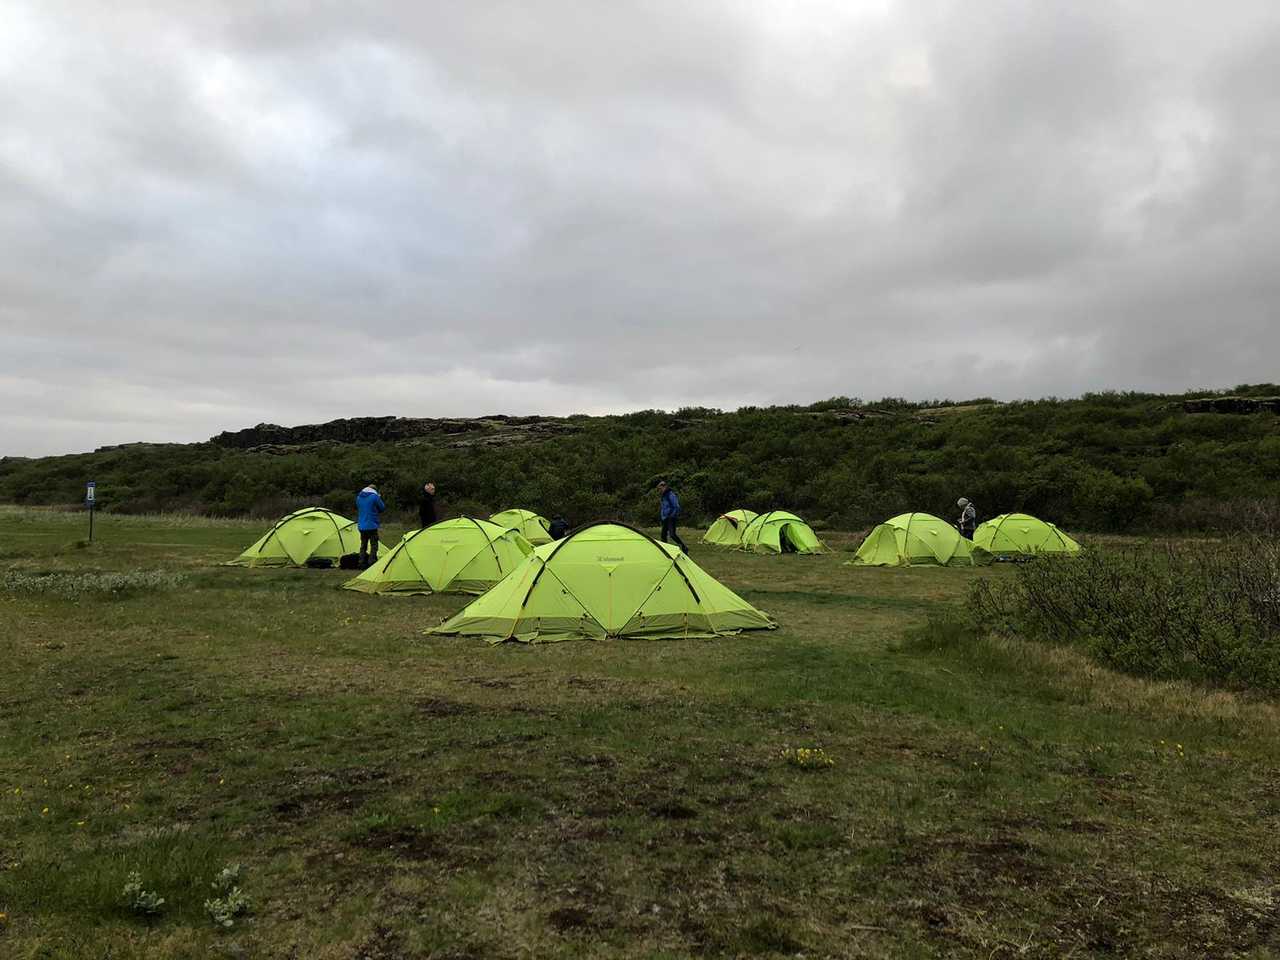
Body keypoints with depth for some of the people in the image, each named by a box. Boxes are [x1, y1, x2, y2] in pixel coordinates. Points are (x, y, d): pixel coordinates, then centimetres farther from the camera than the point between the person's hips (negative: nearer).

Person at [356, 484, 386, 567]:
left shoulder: (359, 497, 9)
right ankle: (372, 563, -8)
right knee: (374, 545, -1)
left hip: (361, 526, 6)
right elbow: (382, 508, -1)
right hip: (372, 526, -6)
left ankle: (362, 564, 16)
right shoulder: (374, 496, -10)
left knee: (363, 545, 15)